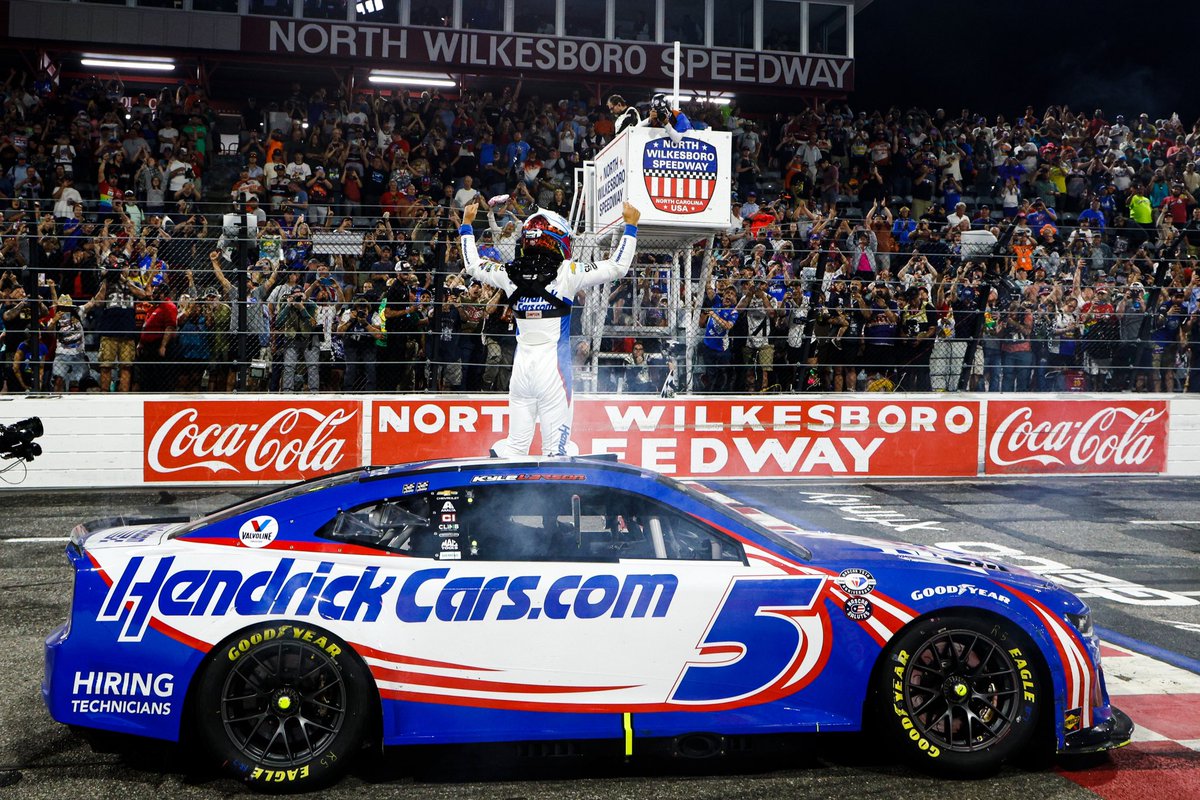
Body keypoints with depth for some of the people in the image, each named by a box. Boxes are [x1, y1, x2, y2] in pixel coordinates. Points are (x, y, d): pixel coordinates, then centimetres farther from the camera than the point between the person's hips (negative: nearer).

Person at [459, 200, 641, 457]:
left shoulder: (509, 273, 4)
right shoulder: (566, 272, -8)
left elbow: (473, 265, 22)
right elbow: (617, 267, -4)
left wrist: (466, 225, 34)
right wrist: (630, 225, 7)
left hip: (521, 366, 4)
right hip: (553, 366, -4)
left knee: (514, 445, 11)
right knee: (556, 448, -1)